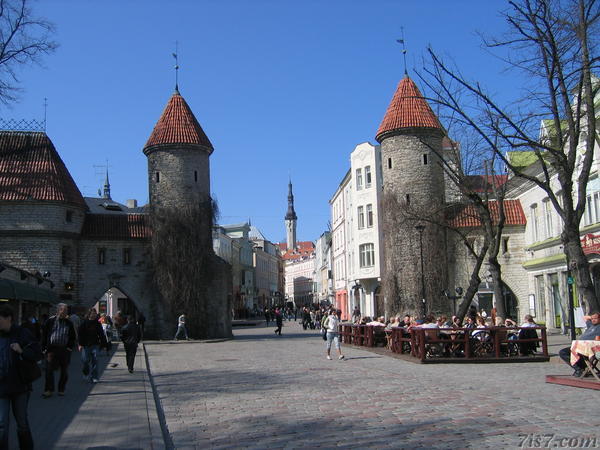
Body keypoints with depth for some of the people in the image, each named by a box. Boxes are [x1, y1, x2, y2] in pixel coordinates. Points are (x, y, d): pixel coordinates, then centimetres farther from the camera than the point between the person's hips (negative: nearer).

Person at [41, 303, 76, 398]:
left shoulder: (69, 323, 9)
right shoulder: (50, 321, 3)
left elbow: (73, 336, 16)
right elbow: (44, 334, 5)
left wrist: (70, 347, 2)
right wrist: (44, 347, -2)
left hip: (64, 350, 2)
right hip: (52, 349, -2)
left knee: (64, 371, 6)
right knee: (49, 370, -7)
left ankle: (61, 390, 18)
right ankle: (49, 390, 0)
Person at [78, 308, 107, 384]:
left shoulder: (97, 324, 8)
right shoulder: (84, 323, -1)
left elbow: (101, 335, 13)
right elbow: (80, 334, -1)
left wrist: (103, 343, 6)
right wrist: (80, 344, -7)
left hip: (95, 345, 2)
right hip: (85, 345, -2)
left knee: (95, 360, -5)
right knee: (85, 360, 1)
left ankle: (94, 377, -1)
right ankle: (86, 374, 27)